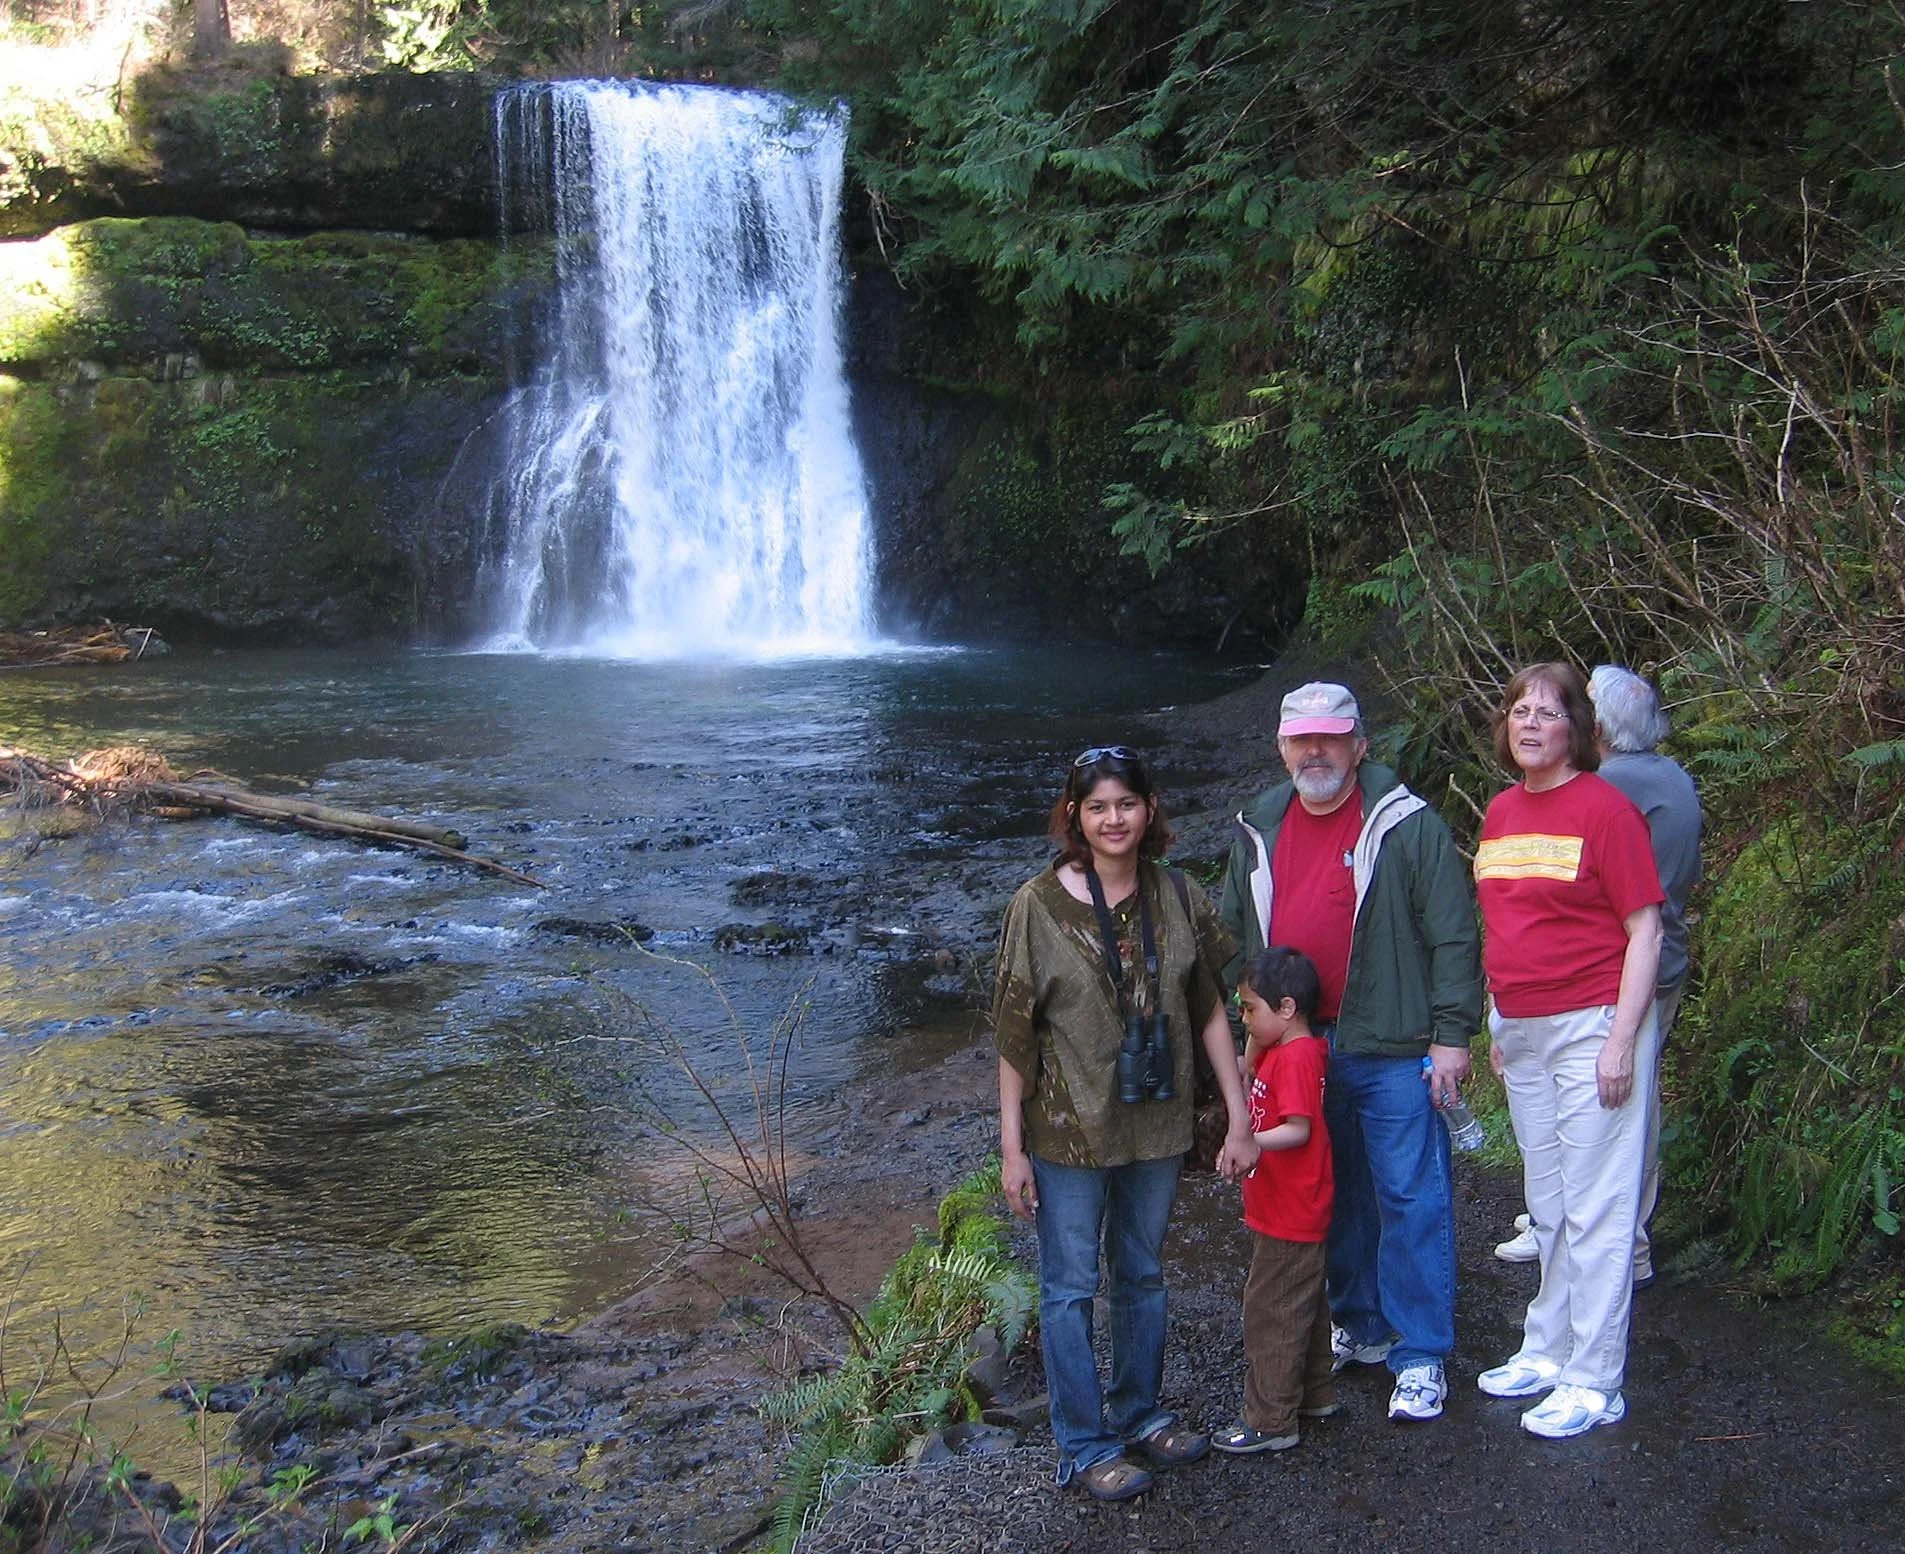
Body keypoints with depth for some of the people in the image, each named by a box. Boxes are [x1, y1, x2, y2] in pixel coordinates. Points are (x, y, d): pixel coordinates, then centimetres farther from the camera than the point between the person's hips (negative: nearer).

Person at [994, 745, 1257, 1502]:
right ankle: (1084, 1446, 20)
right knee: (1070, 1288, 6)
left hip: (1157, 1126, 4)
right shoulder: (1039, 905, -12)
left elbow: (1210, 1011, 3)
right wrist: (1012, 1147, -10)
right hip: (1070, 1129, -4)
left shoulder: (1177, 898, -2)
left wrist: (1239, 1119, 1)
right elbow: (1014, 1033, -9)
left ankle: (1137, 1415, 36)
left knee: (1143, 1277, 18)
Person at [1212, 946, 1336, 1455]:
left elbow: (1298, 1129, -27)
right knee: (1304, 1304, 21)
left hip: (1290, 1216, -11)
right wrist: (1254, 1036, 8)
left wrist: (1250, 1143, -38)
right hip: (1286, 1210, 11)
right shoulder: (1278, 1050, 9)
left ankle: (1270, 1422, 5)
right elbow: (1249, 1077, 20)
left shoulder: (1297, 1057, -22)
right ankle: (1315, 1394, 35)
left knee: (1271, 1311, -3)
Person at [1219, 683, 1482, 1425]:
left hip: (1390, 1049, -5)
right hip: (1295, 1049, 6)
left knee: (1410, 1197, -2)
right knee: (1332, 1197, 16)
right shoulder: (1258, 831, 10)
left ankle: (1420, 1357, 8)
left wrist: (1451, 1035, -12)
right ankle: (1359, 1328, 31)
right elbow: (1235, 938, 17)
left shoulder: (1408, 826, -7)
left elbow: (1451, 937, -9)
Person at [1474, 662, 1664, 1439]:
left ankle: (1593, 1382, 6)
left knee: (1595, 1208, -2)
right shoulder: (1501, 811, 10)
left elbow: (1644, 931, -11)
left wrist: (1621, 1041, -16)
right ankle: (1548, 1351, 28)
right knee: (1547, 1205, 16)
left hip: (1590, 1024, -7)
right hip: (1519, 1026, 7)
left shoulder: (1604, 806, -10)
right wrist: (1498, 1025, 16)